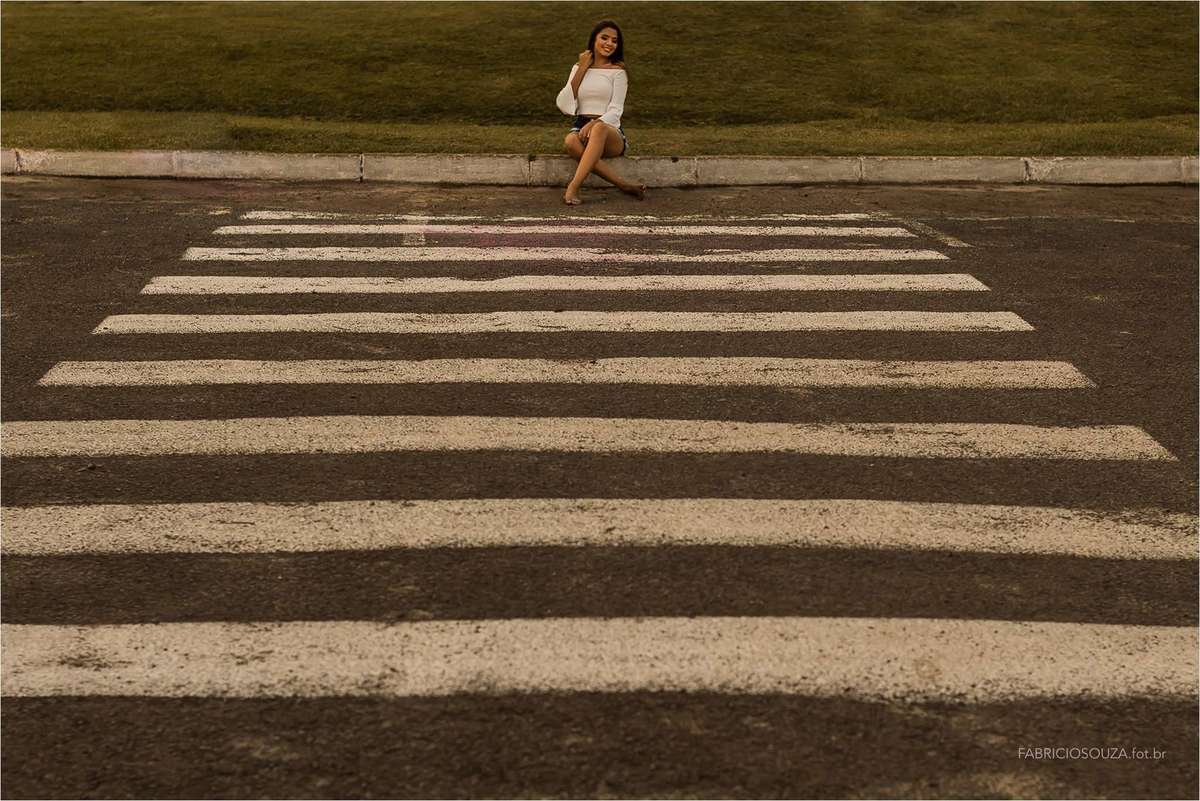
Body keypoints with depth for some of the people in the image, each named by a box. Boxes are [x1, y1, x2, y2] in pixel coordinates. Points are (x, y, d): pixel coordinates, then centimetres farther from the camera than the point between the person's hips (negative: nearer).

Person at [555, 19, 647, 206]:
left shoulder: (617, 71, 6)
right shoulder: (579, 68, 17)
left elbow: (616, 110, -5)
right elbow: (563, 105, 5)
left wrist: (594, 124, -24)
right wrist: (581, 70, 3)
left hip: (610, 131, -2)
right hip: (581, 126, 3)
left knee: (599, 128, -40)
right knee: (570, 141, -35)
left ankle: (573, 188, -46)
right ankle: (624, 185, -35)